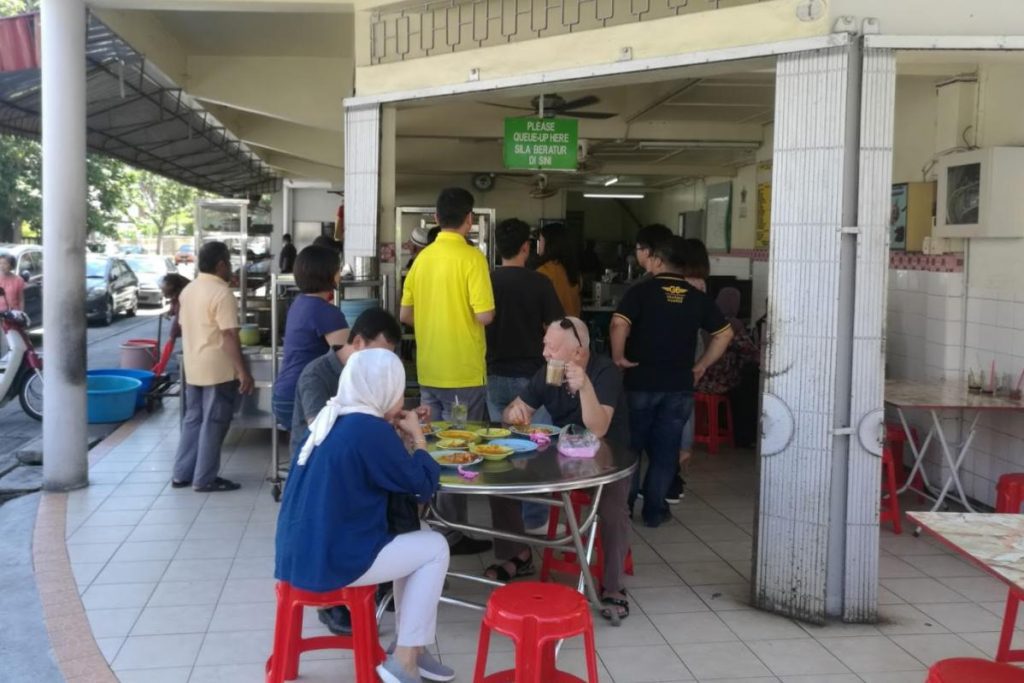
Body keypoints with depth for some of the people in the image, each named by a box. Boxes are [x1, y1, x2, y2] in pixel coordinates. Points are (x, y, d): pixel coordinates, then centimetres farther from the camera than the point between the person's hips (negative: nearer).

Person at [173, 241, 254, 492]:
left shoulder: (188, 290, 10)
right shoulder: (222, 293, -17)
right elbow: (229, 336, -21)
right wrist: (243, 371, -20)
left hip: (193, 367, 8)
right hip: (218, 369, -8)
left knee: (192, 420, 15)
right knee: (213, 424, -1)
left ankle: (182, 474, 19)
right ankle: (205, 479, 4)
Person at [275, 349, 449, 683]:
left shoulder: (330, 419, 9)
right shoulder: (371, 430, -18)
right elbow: (422, 484, -9)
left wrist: (398, 434, 14)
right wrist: (417, 437, 4)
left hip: (301, 552, 9)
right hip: (330, 559, -9)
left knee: (413, 542, 21)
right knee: (434, 548, 4)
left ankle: (410, 645, 23)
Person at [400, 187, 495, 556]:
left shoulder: (422, 257, 6)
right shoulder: (471, 257, -12)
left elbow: (405, 315, 9)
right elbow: (485, 315, -18)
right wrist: (464, 317, 3)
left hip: (428, 370, 6)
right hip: (463, 371, -6)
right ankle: (453, 534, 9)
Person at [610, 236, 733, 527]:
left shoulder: (641, 290, -8)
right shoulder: (698, 297, 4)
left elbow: (619, 323, -23)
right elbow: (725, 333, 7)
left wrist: (618, 357, -11)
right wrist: (701, 366, 11)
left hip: (641, 382, -2)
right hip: (679, 385, 3)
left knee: (630, 445, 13)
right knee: (665, 449, 10)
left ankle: (623, 505, 21)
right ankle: (654, 510, 15)